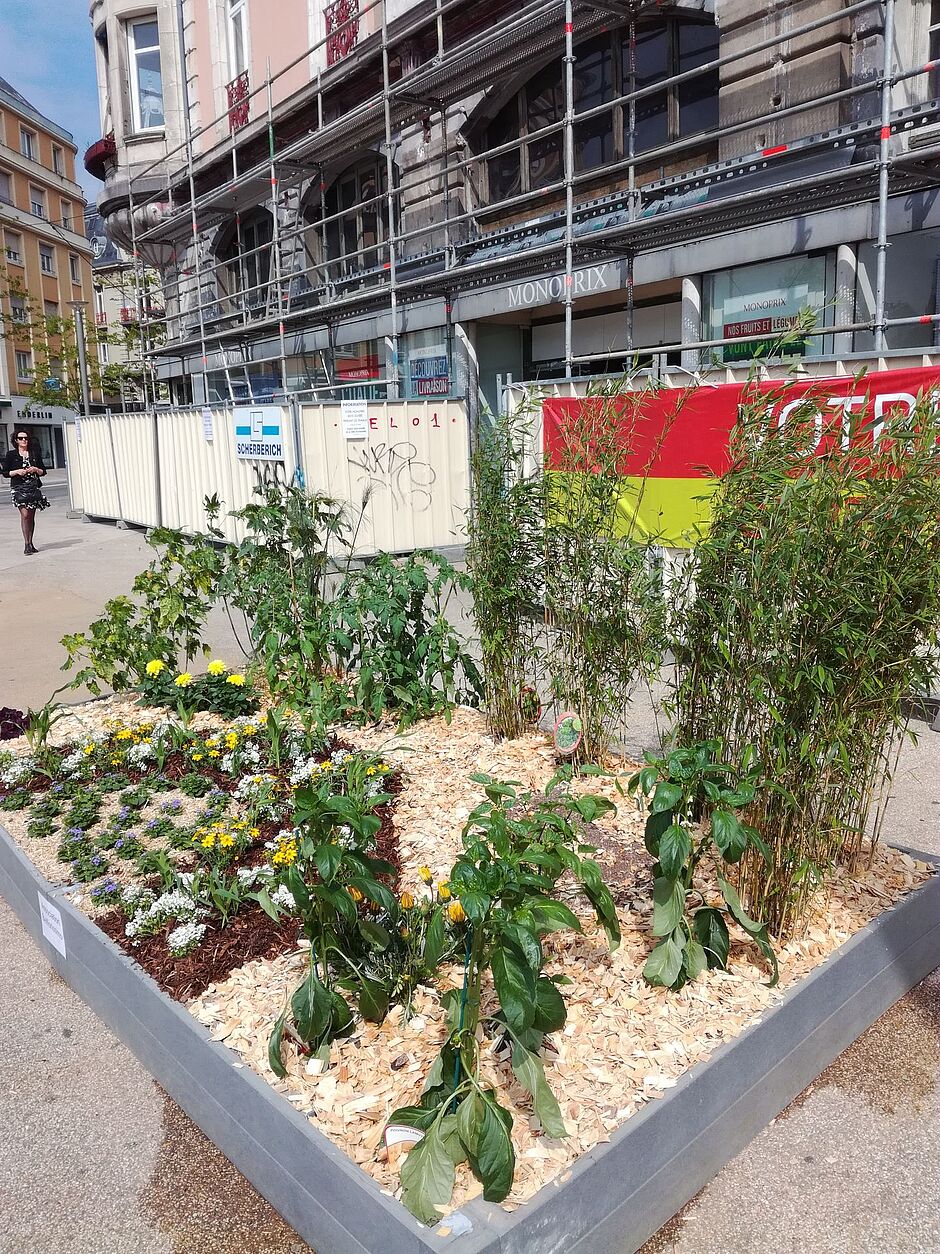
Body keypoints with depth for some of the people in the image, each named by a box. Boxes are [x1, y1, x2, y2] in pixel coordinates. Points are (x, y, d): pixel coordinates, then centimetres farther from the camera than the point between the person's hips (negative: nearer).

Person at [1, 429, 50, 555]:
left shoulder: (34, 453, 11)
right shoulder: (11, 455, 4)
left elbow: (43, 471, 15)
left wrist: (36, 470, -5)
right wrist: (17, 472, -12)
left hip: (34, 487, 3)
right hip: (19, 488, -3)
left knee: (31, 516, 5)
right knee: (25, 514, -14)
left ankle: (30, 543, 14)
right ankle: (27, 545, -16)